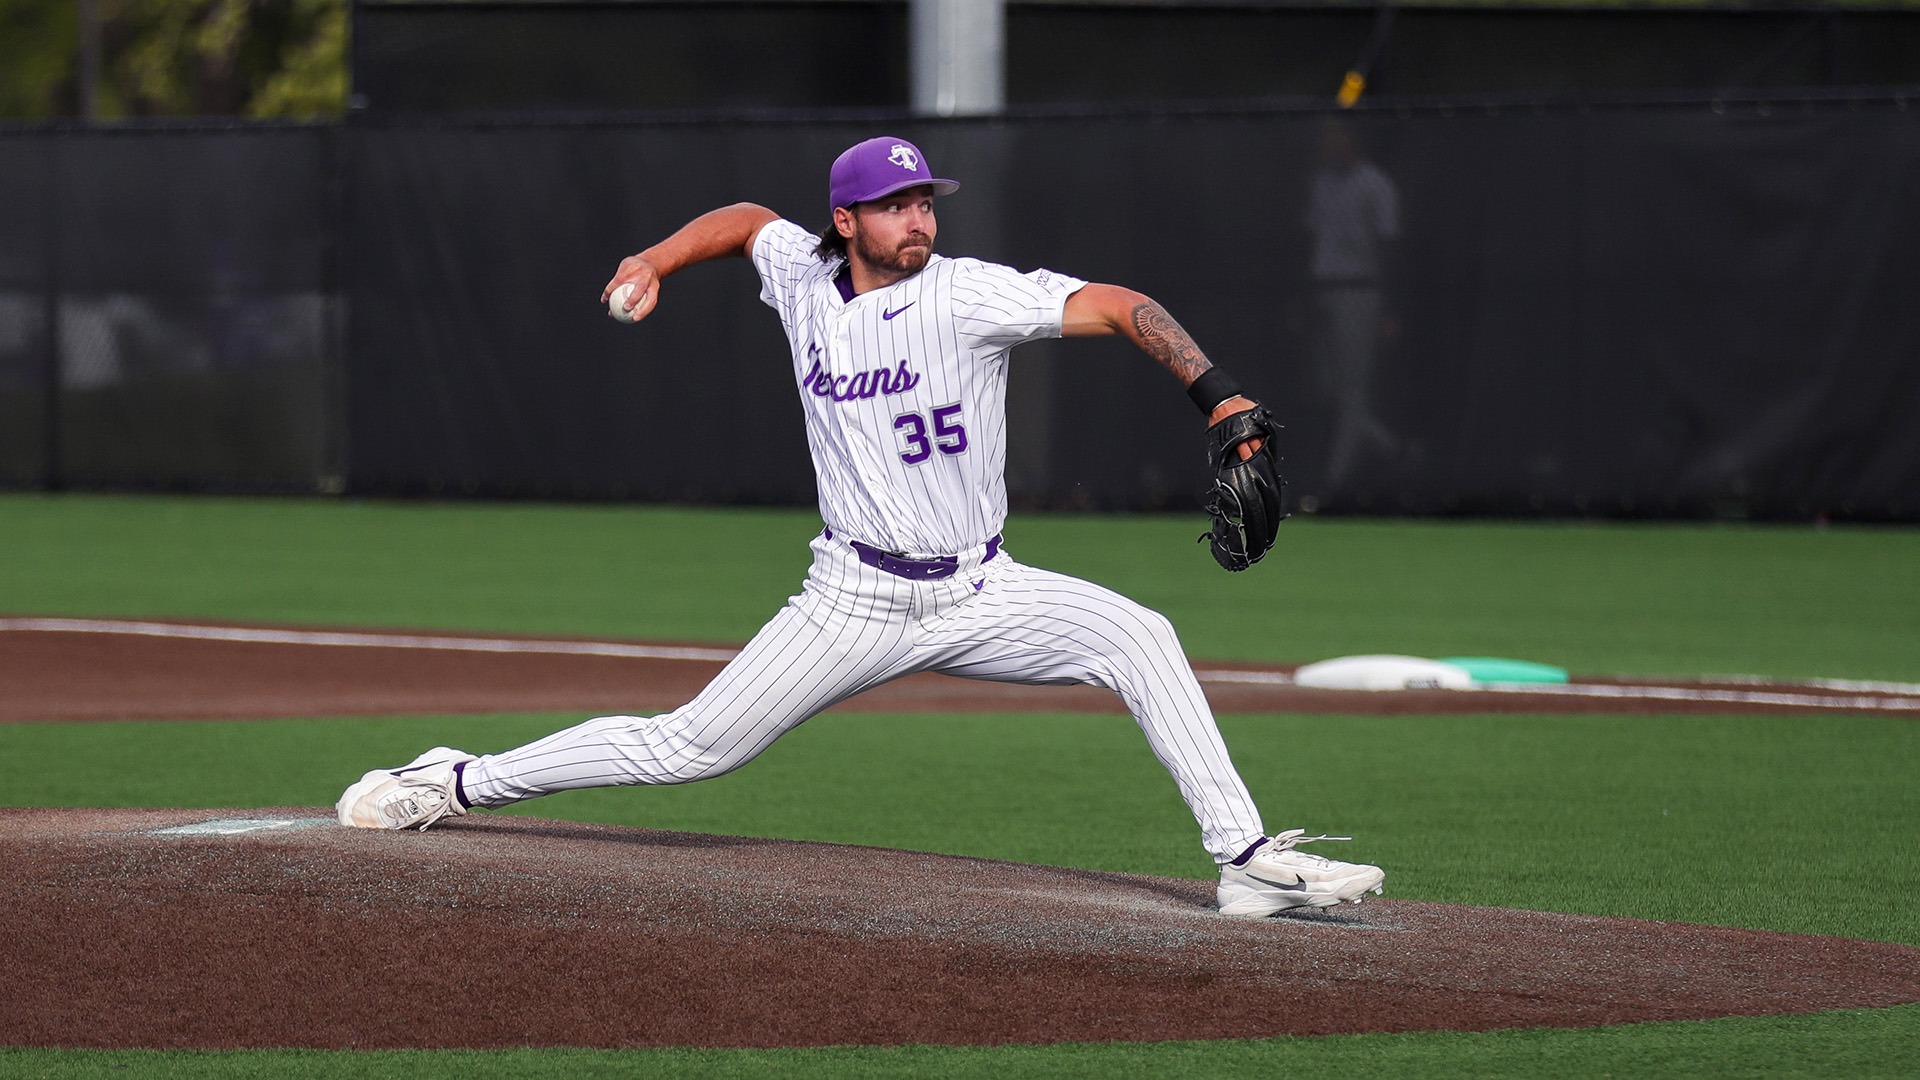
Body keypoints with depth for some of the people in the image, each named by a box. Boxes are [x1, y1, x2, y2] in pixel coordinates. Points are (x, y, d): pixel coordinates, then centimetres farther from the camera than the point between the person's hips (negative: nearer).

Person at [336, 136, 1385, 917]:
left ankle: (1245, 858, -21)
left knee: (1138, 638, -23)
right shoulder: (803, 277, -1)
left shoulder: (969, 294, -13)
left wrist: (1216, 395, -34)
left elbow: (1119, 306, -22)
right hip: (857, 600, 1)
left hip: (981, 595, -1)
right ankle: (460, 782, 14)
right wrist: (656, 261, 13)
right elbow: (751, 220, 24)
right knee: (691, 745, -2)